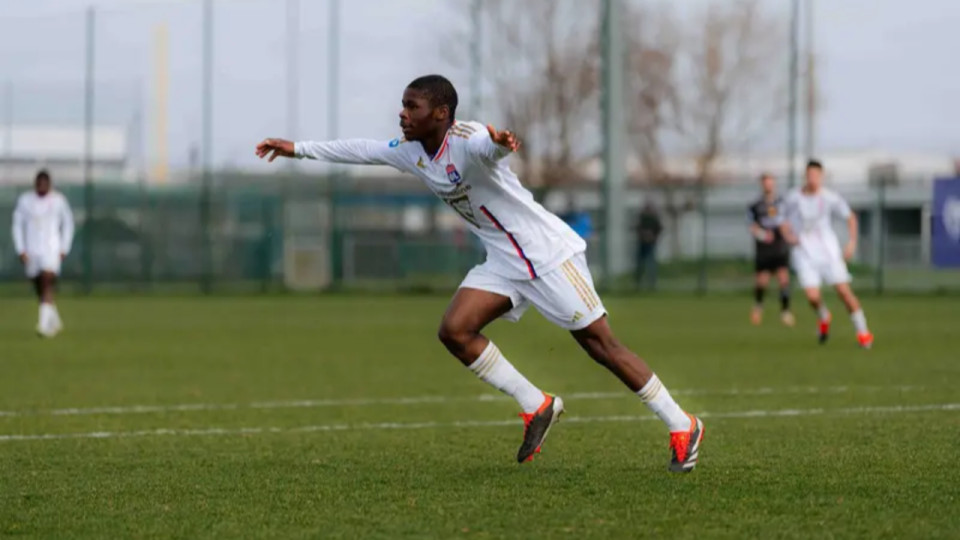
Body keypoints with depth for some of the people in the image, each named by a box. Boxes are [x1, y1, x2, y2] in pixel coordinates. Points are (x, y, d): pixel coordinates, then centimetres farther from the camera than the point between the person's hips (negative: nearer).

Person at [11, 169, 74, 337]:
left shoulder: (59, 200, 0)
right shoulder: (25, 200, 3)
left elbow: (68, 224, 9)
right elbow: (17, 225, 7)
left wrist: (64, 249, 3)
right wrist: (21, 250, -1)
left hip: (51, 250, -3)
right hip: (31, 252, 3)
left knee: (47, 284, -19)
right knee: (39, 290, 8)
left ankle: (44, 324, -25)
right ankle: (55, 322, 26)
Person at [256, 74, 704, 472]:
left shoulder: (465, 141, -22)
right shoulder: (412, 153, 5)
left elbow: (485, 145, -47)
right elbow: (361, 150, 20)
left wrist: (498, 142, -71)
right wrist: (298, 149, 24)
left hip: (549, 254, -8)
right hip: (504, 263, 8)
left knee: (601, 345, -7)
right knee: (455, 331, -8)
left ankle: (682, 427, 4)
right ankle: (536, 407, 3)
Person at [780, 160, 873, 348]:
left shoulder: (830, 198, -5)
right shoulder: (793, 199, -3)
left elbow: (850, 217, 8)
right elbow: (784, 222, 13)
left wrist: (852, 243, -1)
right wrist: (789, 236, -6)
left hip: (828, 251, 0)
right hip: (804, 254, 0)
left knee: (844, 291, -7)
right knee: (812, 297, -14)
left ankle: (863, 332, 6)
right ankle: (824, 318, 21)